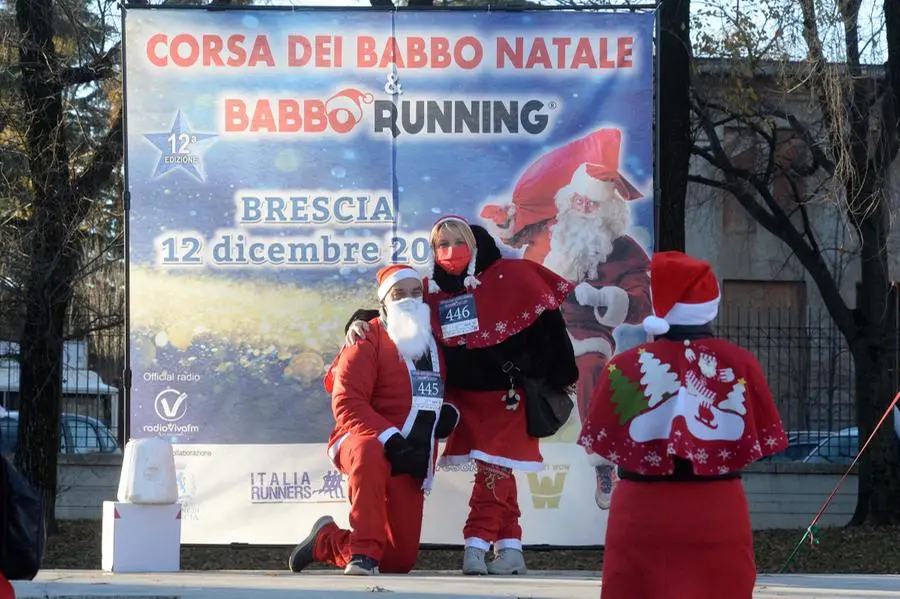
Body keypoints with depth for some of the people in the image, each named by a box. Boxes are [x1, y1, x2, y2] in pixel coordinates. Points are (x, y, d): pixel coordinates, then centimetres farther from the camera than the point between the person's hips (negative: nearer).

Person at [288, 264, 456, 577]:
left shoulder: (434, 343, 14)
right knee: (370, 452, -45)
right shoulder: (368, 341, -7)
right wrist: (389, 439, -29)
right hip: (361, 441, -6)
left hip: (410, 465, 6)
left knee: (400, 560, 0)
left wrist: (449, 413, 6)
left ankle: (325, 542, 27)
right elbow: (347, 403, -17)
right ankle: (363, 551, -36)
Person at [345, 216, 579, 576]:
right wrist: (360, 323, -9)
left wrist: (563, 374, -7)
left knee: (493, 471, -9)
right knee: (499, 477, 8)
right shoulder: (432, 291, 3)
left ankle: (476, 545, -9)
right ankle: (511, 550, 13)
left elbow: (547, 322, -8)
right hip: (464, 395, 4)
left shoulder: (509, 277, -9)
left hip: (505, 395, -4)